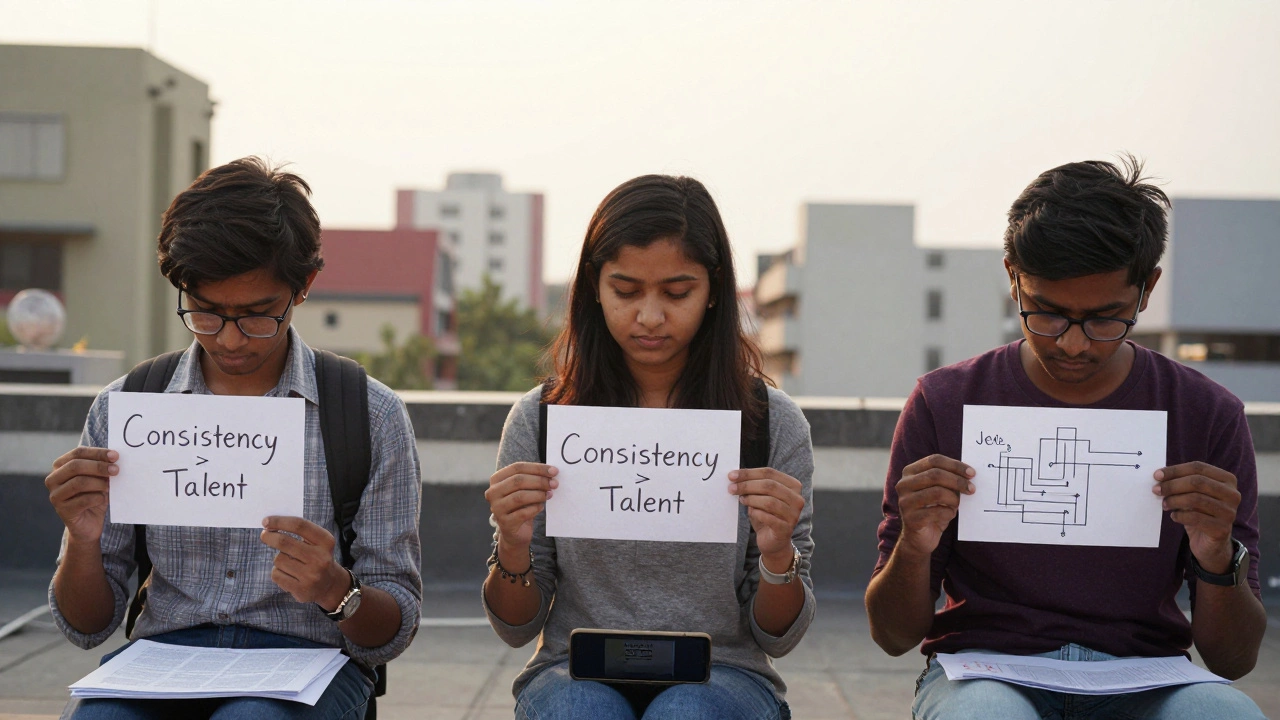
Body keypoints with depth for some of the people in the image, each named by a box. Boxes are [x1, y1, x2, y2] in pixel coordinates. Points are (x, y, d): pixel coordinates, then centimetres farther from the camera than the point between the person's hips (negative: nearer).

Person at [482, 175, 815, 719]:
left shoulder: (773, 423, 1)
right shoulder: (540, 419, 3)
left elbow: (777, 639, 3)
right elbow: (515, 628, 5)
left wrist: (778, 556, -18)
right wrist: (513, 548, -16)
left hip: (721, 674, 0)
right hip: (576, 672, 0)